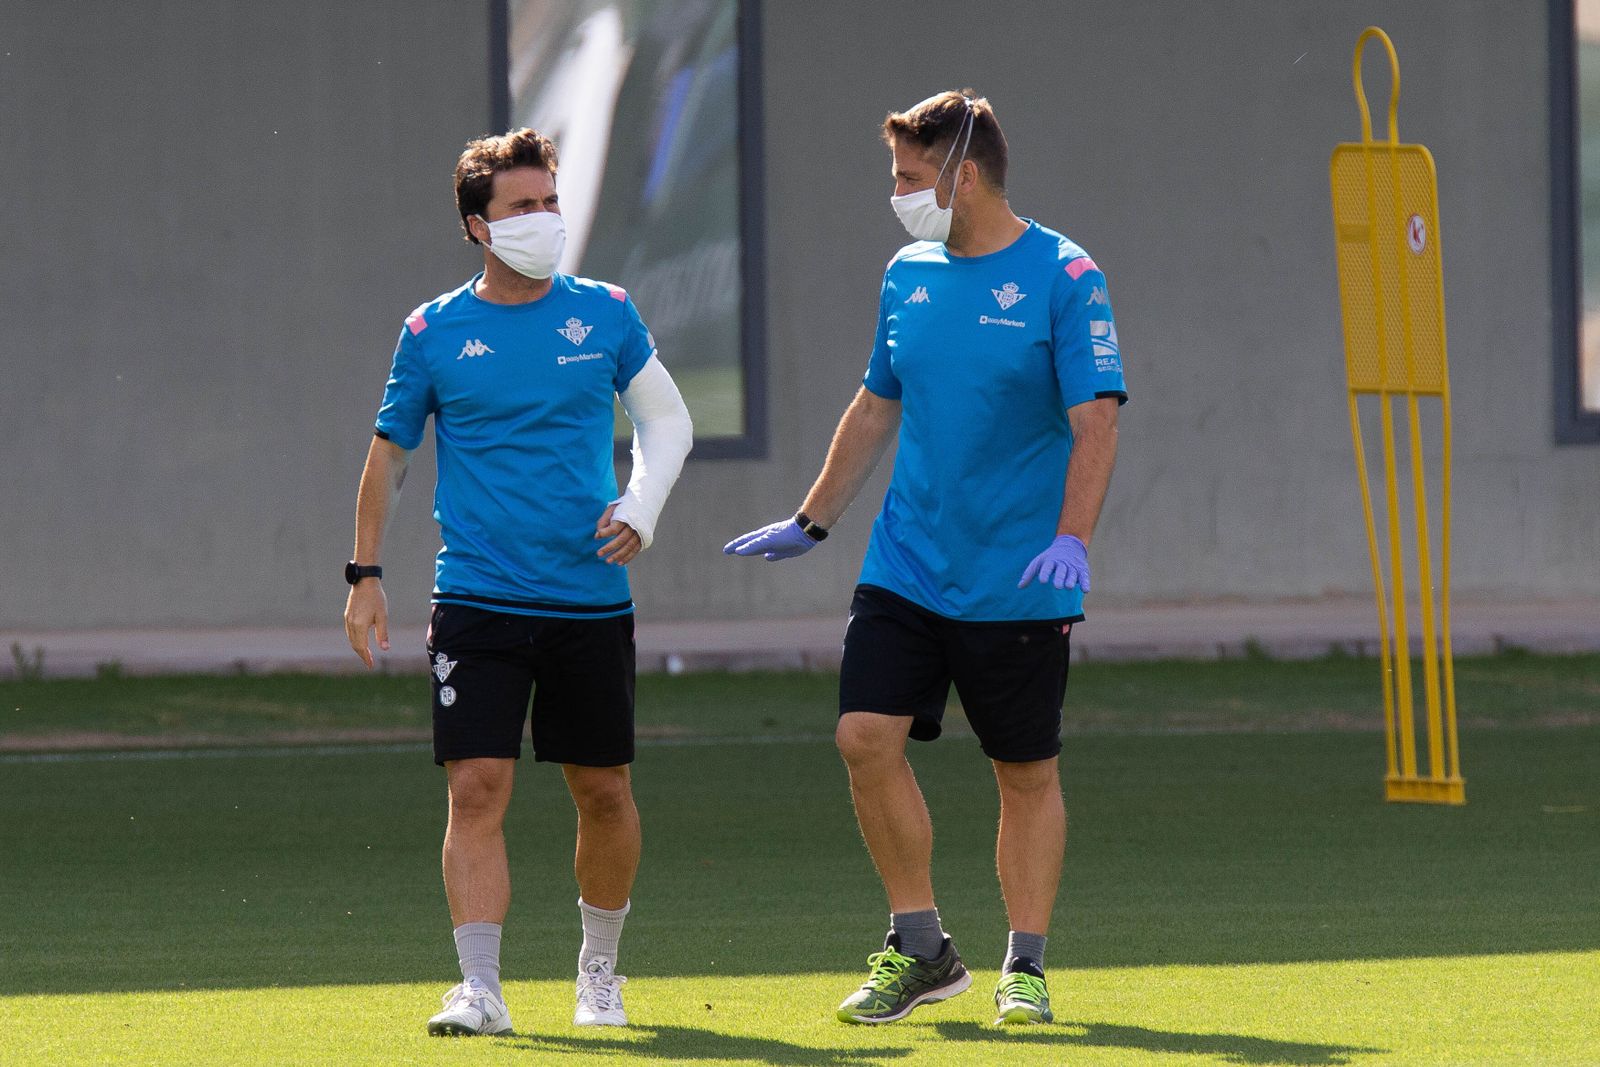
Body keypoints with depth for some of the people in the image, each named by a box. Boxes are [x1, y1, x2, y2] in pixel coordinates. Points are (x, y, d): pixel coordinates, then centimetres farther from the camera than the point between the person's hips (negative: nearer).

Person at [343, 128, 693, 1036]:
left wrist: (642, 506, -2)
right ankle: (479, 988, -14)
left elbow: (668, 418, 15)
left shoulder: (605, 314, 4)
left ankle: (600, 969, 30)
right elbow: (389, 455, 10)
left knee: (604, 791, 9)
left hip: (591, 599, 2)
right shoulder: (435, 332, 0)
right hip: (478, 602, -2)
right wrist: (366, 575, 6)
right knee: (477, 788, -13)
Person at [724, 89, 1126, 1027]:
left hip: (1019, 587, -5)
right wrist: (812, 522, 24)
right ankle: (920, 948, 4)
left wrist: (1072, 539, -28)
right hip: (905, 568, 5)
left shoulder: (1063, 278, -9)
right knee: (867, 736, -8)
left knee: (1028, 773, 3)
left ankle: (1027, 968, 14)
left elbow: (1096, 423, -15)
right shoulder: (909, 275, 9)